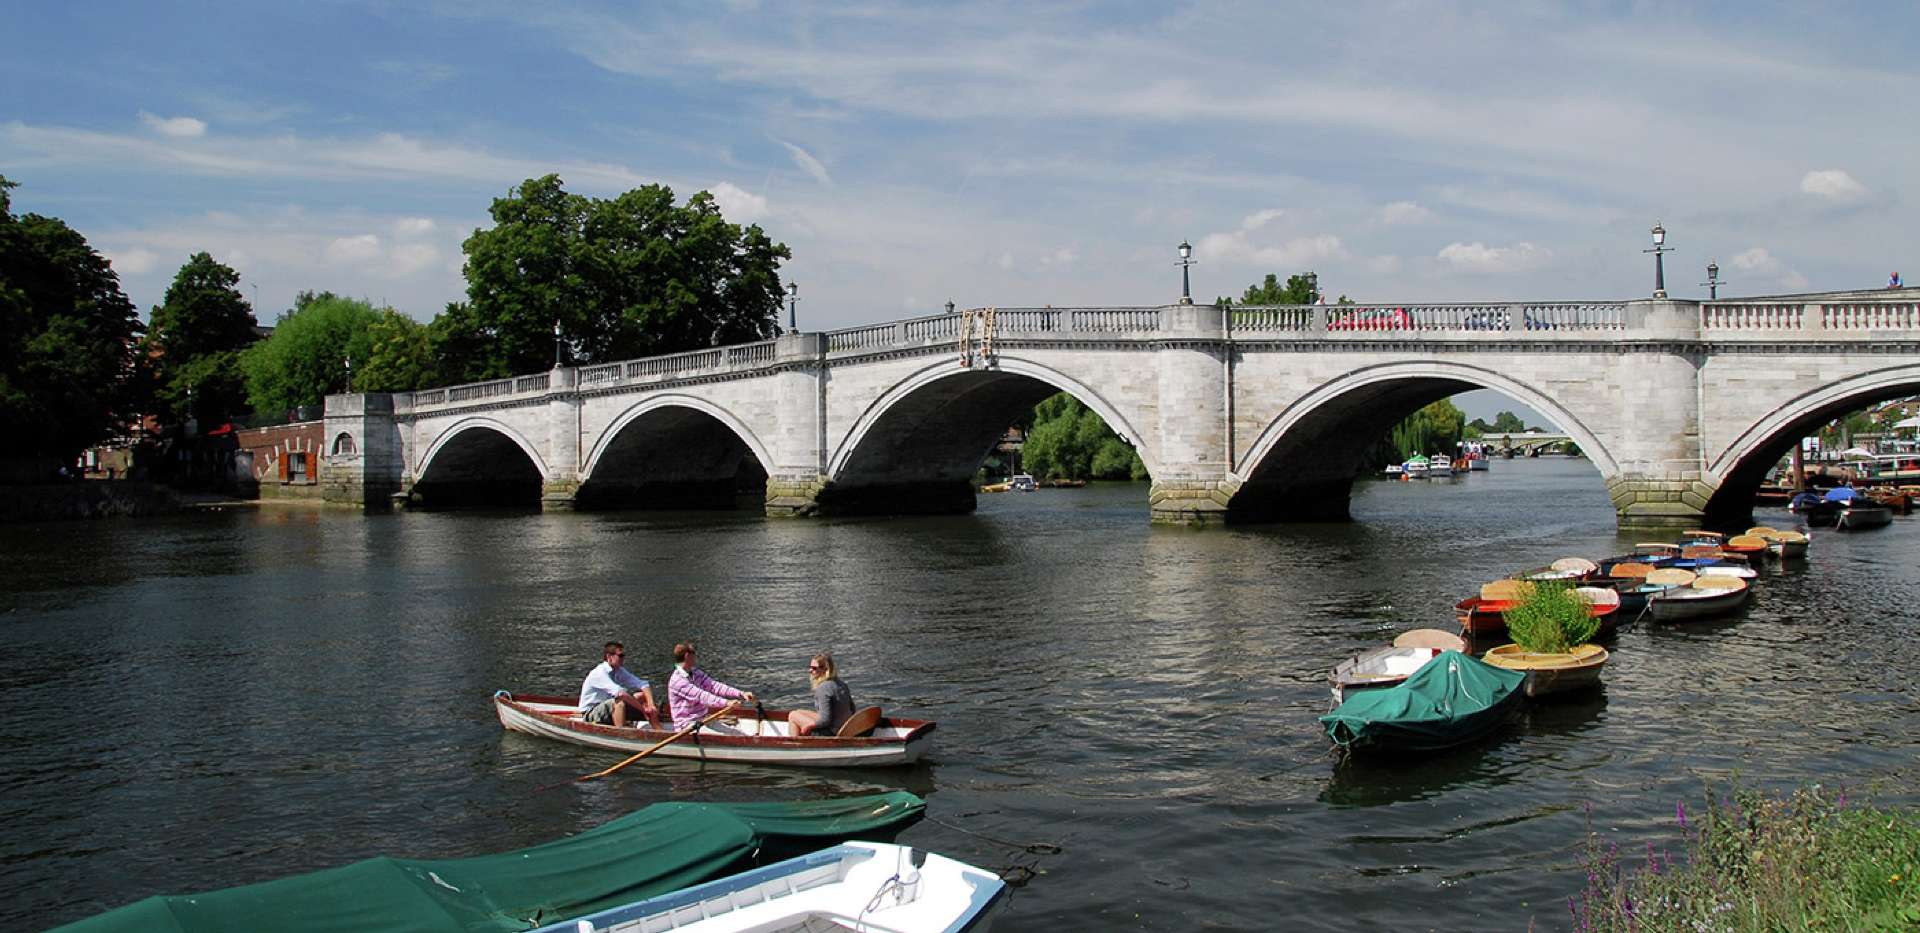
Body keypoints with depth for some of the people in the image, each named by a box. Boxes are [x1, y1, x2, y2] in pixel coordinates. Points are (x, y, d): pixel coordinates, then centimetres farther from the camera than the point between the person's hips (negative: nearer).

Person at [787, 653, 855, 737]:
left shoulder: (823, 689, -23)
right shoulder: (842, 684, 2)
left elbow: (825, 720, -25)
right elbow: (852, 710, 9)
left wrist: (807, 726, -9)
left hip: (830, 733, -9)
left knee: (793, 715, 6)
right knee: (799, 712, 24)